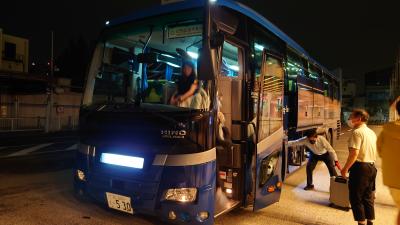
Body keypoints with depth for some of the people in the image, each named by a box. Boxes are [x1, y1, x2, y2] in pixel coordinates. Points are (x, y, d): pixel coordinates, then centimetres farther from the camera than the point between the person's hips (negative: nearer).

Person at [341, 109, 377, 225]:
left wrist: (345, 168, -15)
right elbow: (374, 152, 19)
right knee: (368, 197, 17)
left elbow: (354, 153, -22)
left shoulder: (357, 132, -15)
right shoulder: (372, 133, 13)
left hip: (360, 167, -9)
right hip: (372, 167, 9)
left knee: (356, 197, 2)